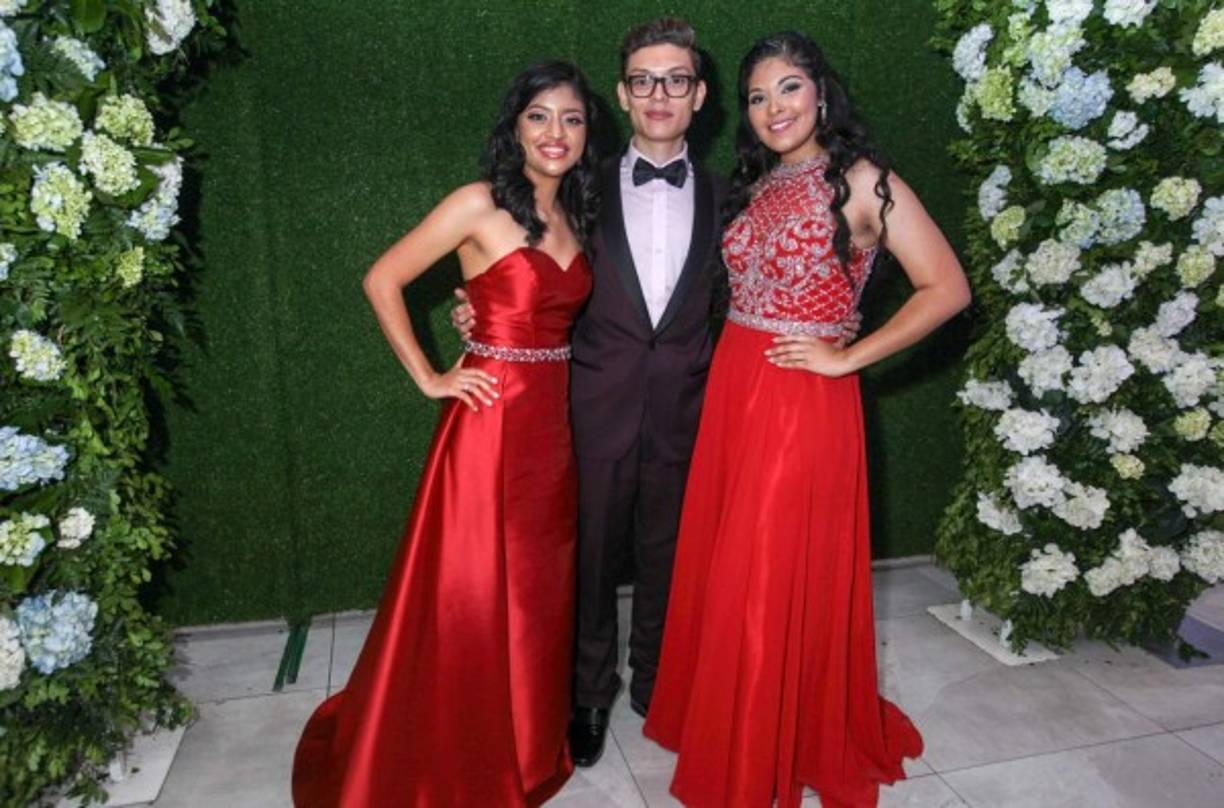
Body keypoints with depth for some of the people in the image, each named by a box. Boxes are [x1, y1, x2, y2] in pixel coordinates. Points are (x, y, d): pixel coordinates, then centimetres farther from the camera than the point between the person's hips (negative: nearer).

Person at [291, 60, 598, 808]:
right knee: (472, 594, 4)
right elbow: (382, 281, -7)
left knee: (540, 589, 16)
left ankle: (528, 744, 39)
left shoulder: (574, 216, 11)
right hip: (491, 421, -6)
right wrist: (429, 378, -8)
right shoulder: (480, 204, -9)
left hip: (554, 423, 7)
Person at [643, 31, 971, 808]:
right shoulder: (754, 185, 13)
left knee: (781, 579, 3)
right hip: (731, 388, 6)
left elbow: (947, 289, -10)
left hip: (803, 400, -6)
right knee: (723, 571, 13)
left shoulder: (860, 181, -6)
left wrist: (847, 357, -11)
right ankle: (725, 728, 36)